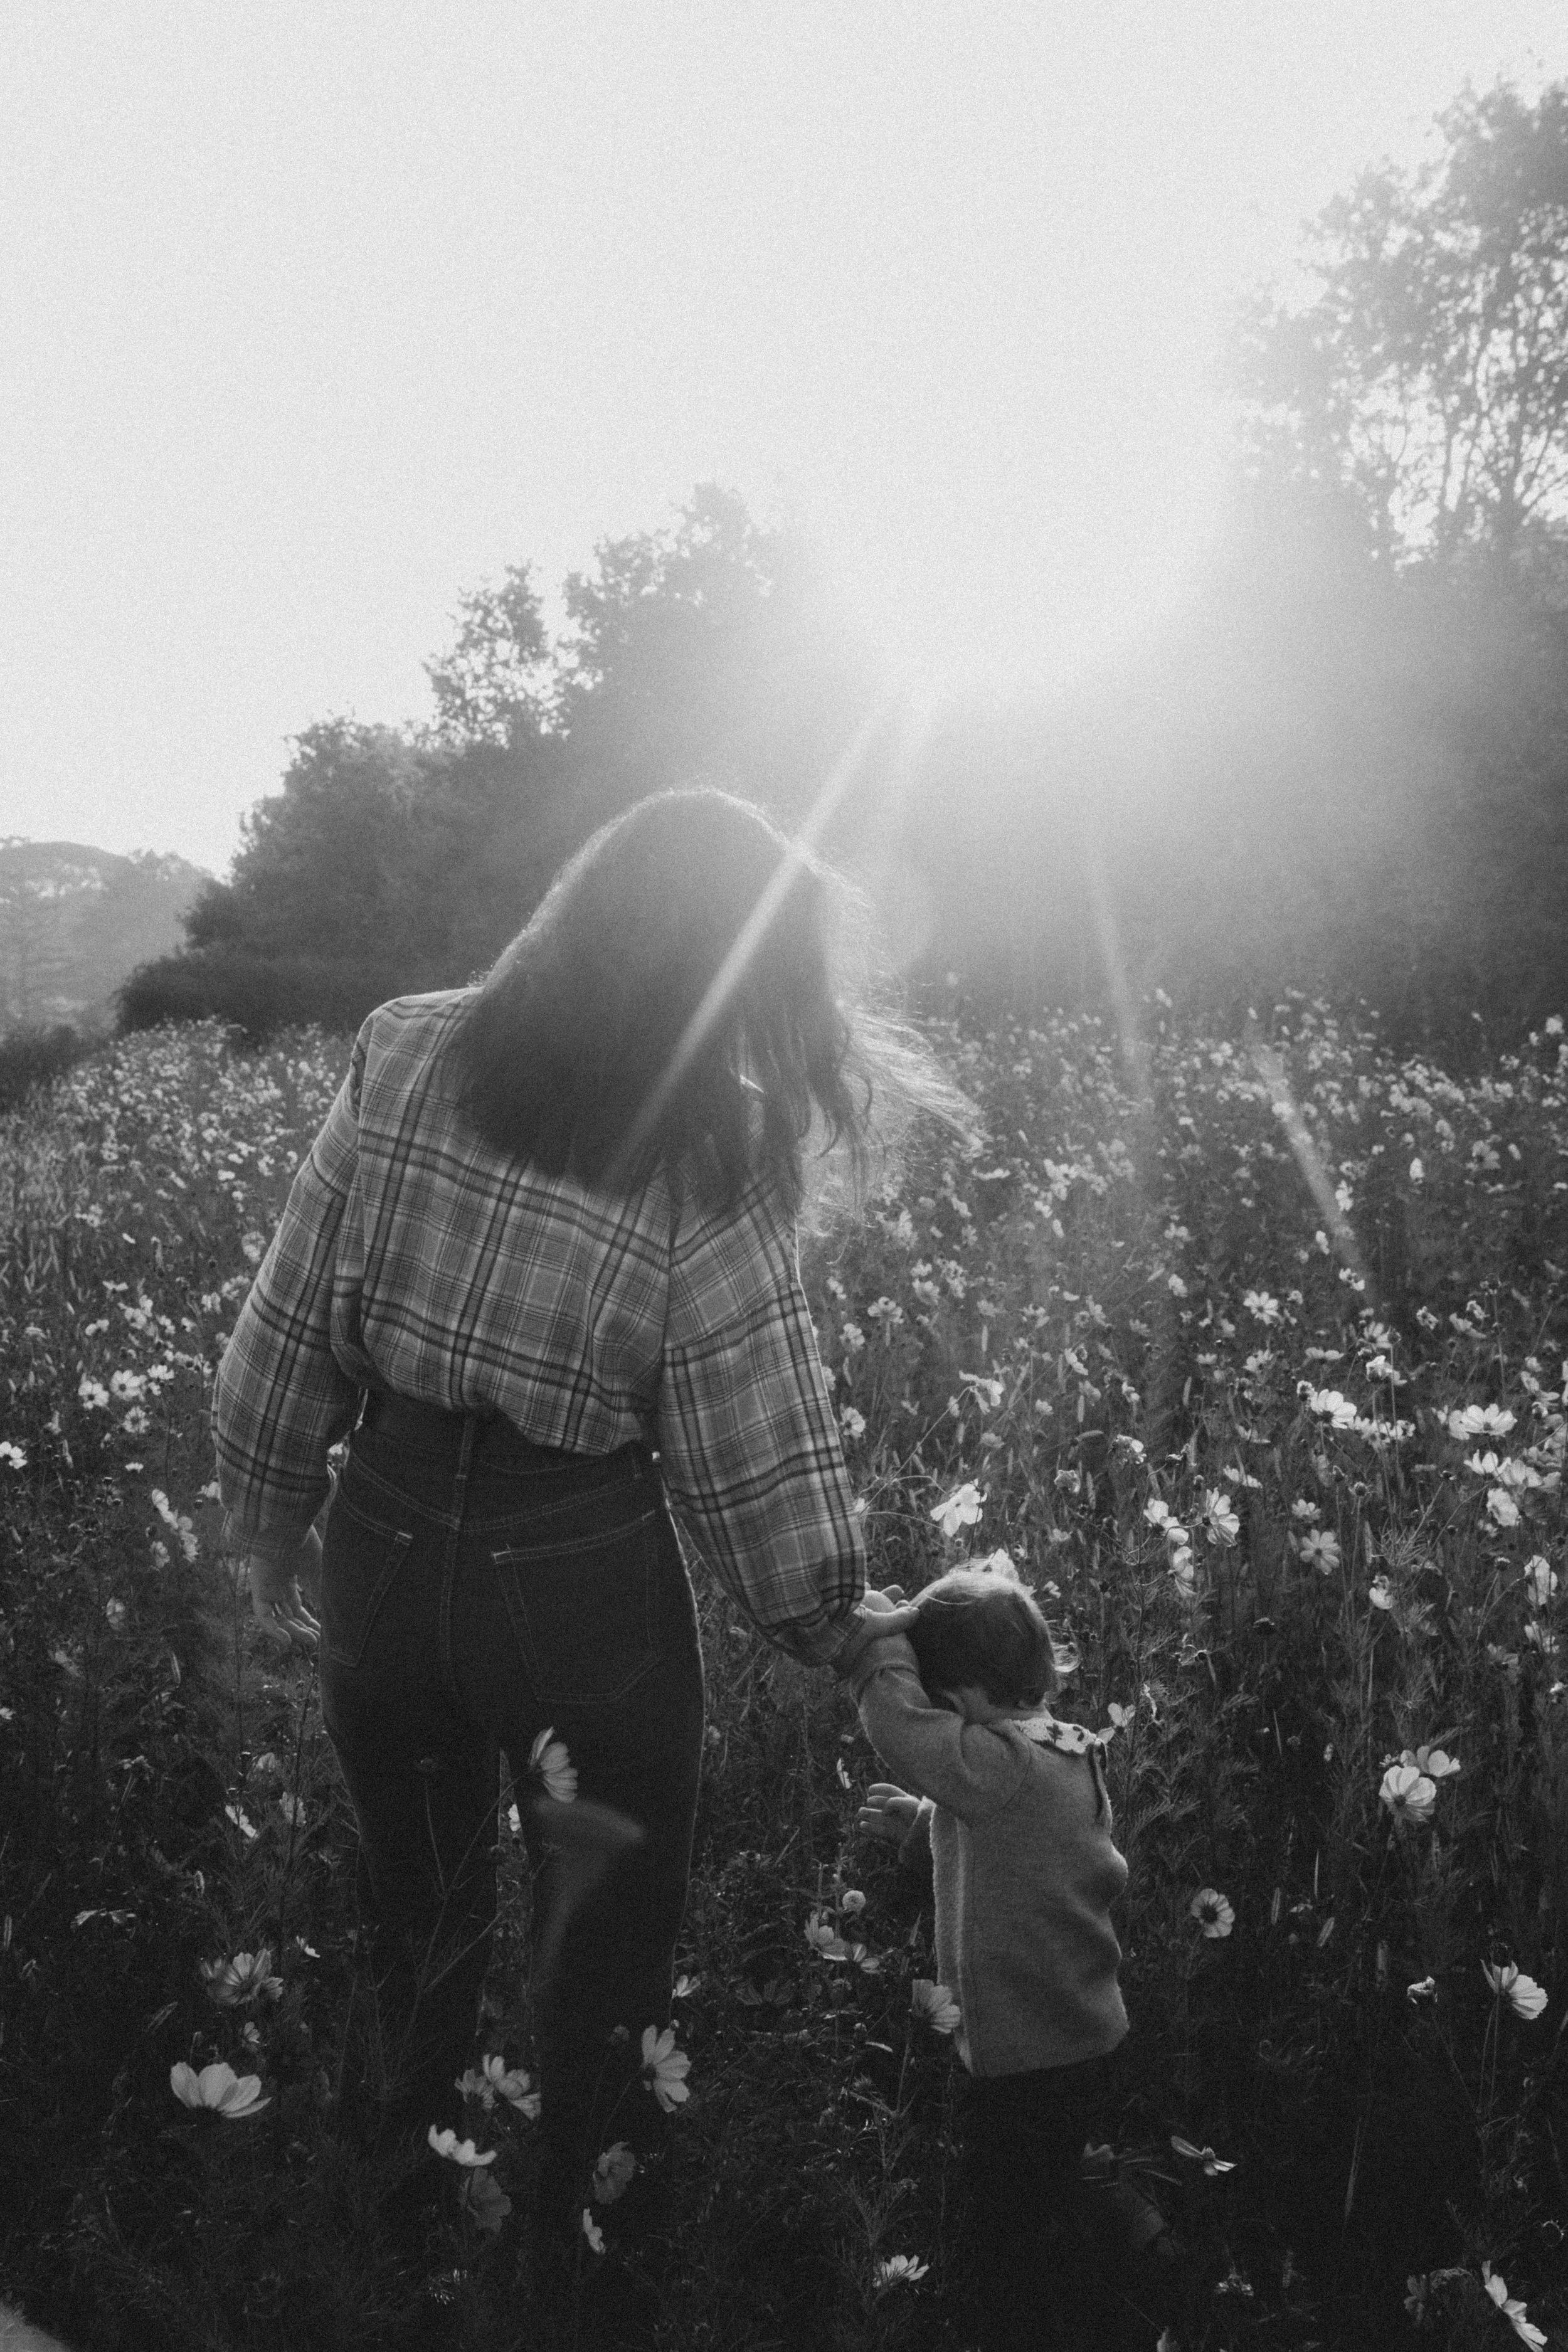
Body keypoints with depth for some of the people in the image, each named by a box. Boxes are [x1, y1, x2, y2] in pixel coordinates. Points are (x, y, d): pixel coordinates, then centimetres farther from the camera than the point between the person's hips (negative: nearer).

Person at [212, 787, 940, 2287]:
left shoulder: (403, 1062, -12)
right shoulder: (712, 1185, -21)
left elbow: (285, 1336, -5)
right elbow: (758, 1471, -14)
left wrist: (270, 1532, 9)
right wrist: (835, 1635, 4)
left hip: (382, 1553, 4)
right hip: (582, 1585, -3)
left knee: (416, 1885, 30)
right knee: (605, 1911, 25)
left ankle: (411, 2139, 56)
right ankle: (582, 2193, 49)